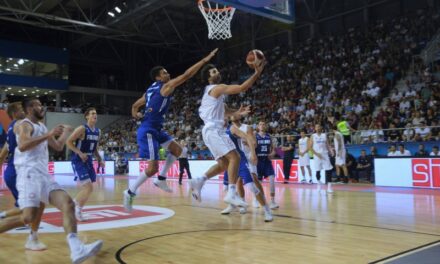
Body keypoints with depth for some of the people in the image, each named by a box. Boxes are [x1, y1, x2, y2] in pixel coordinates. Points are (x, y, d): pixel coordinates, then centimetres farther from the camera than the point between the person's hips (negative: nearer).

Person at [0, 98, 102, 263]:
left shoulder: (42, 127, 25)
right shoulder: (24, 125, -2)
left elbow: (58, 147, 33)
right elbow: (22, 145, -23)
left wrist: (66, 132, 33)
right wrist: (49, 134, -22)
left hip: (44, 175, 8)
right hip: (29, 174, -8)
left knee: (68, 204, -12)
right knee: (29, 217, -22)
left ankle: (77, 250, -24)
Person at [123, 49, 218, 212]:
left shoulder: (151, 90, 18)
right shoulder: (166, 86, -9)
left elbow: (135, 105, 26)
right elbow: (186, 75, -14)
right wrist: (205, 60, -11)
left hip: (156, 129, 10)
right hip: (148, 131, -10)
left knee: (177, 150, 12)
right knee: (153, 168, -8)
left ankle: (161, 179, 16)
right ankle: (130, 192, 5)